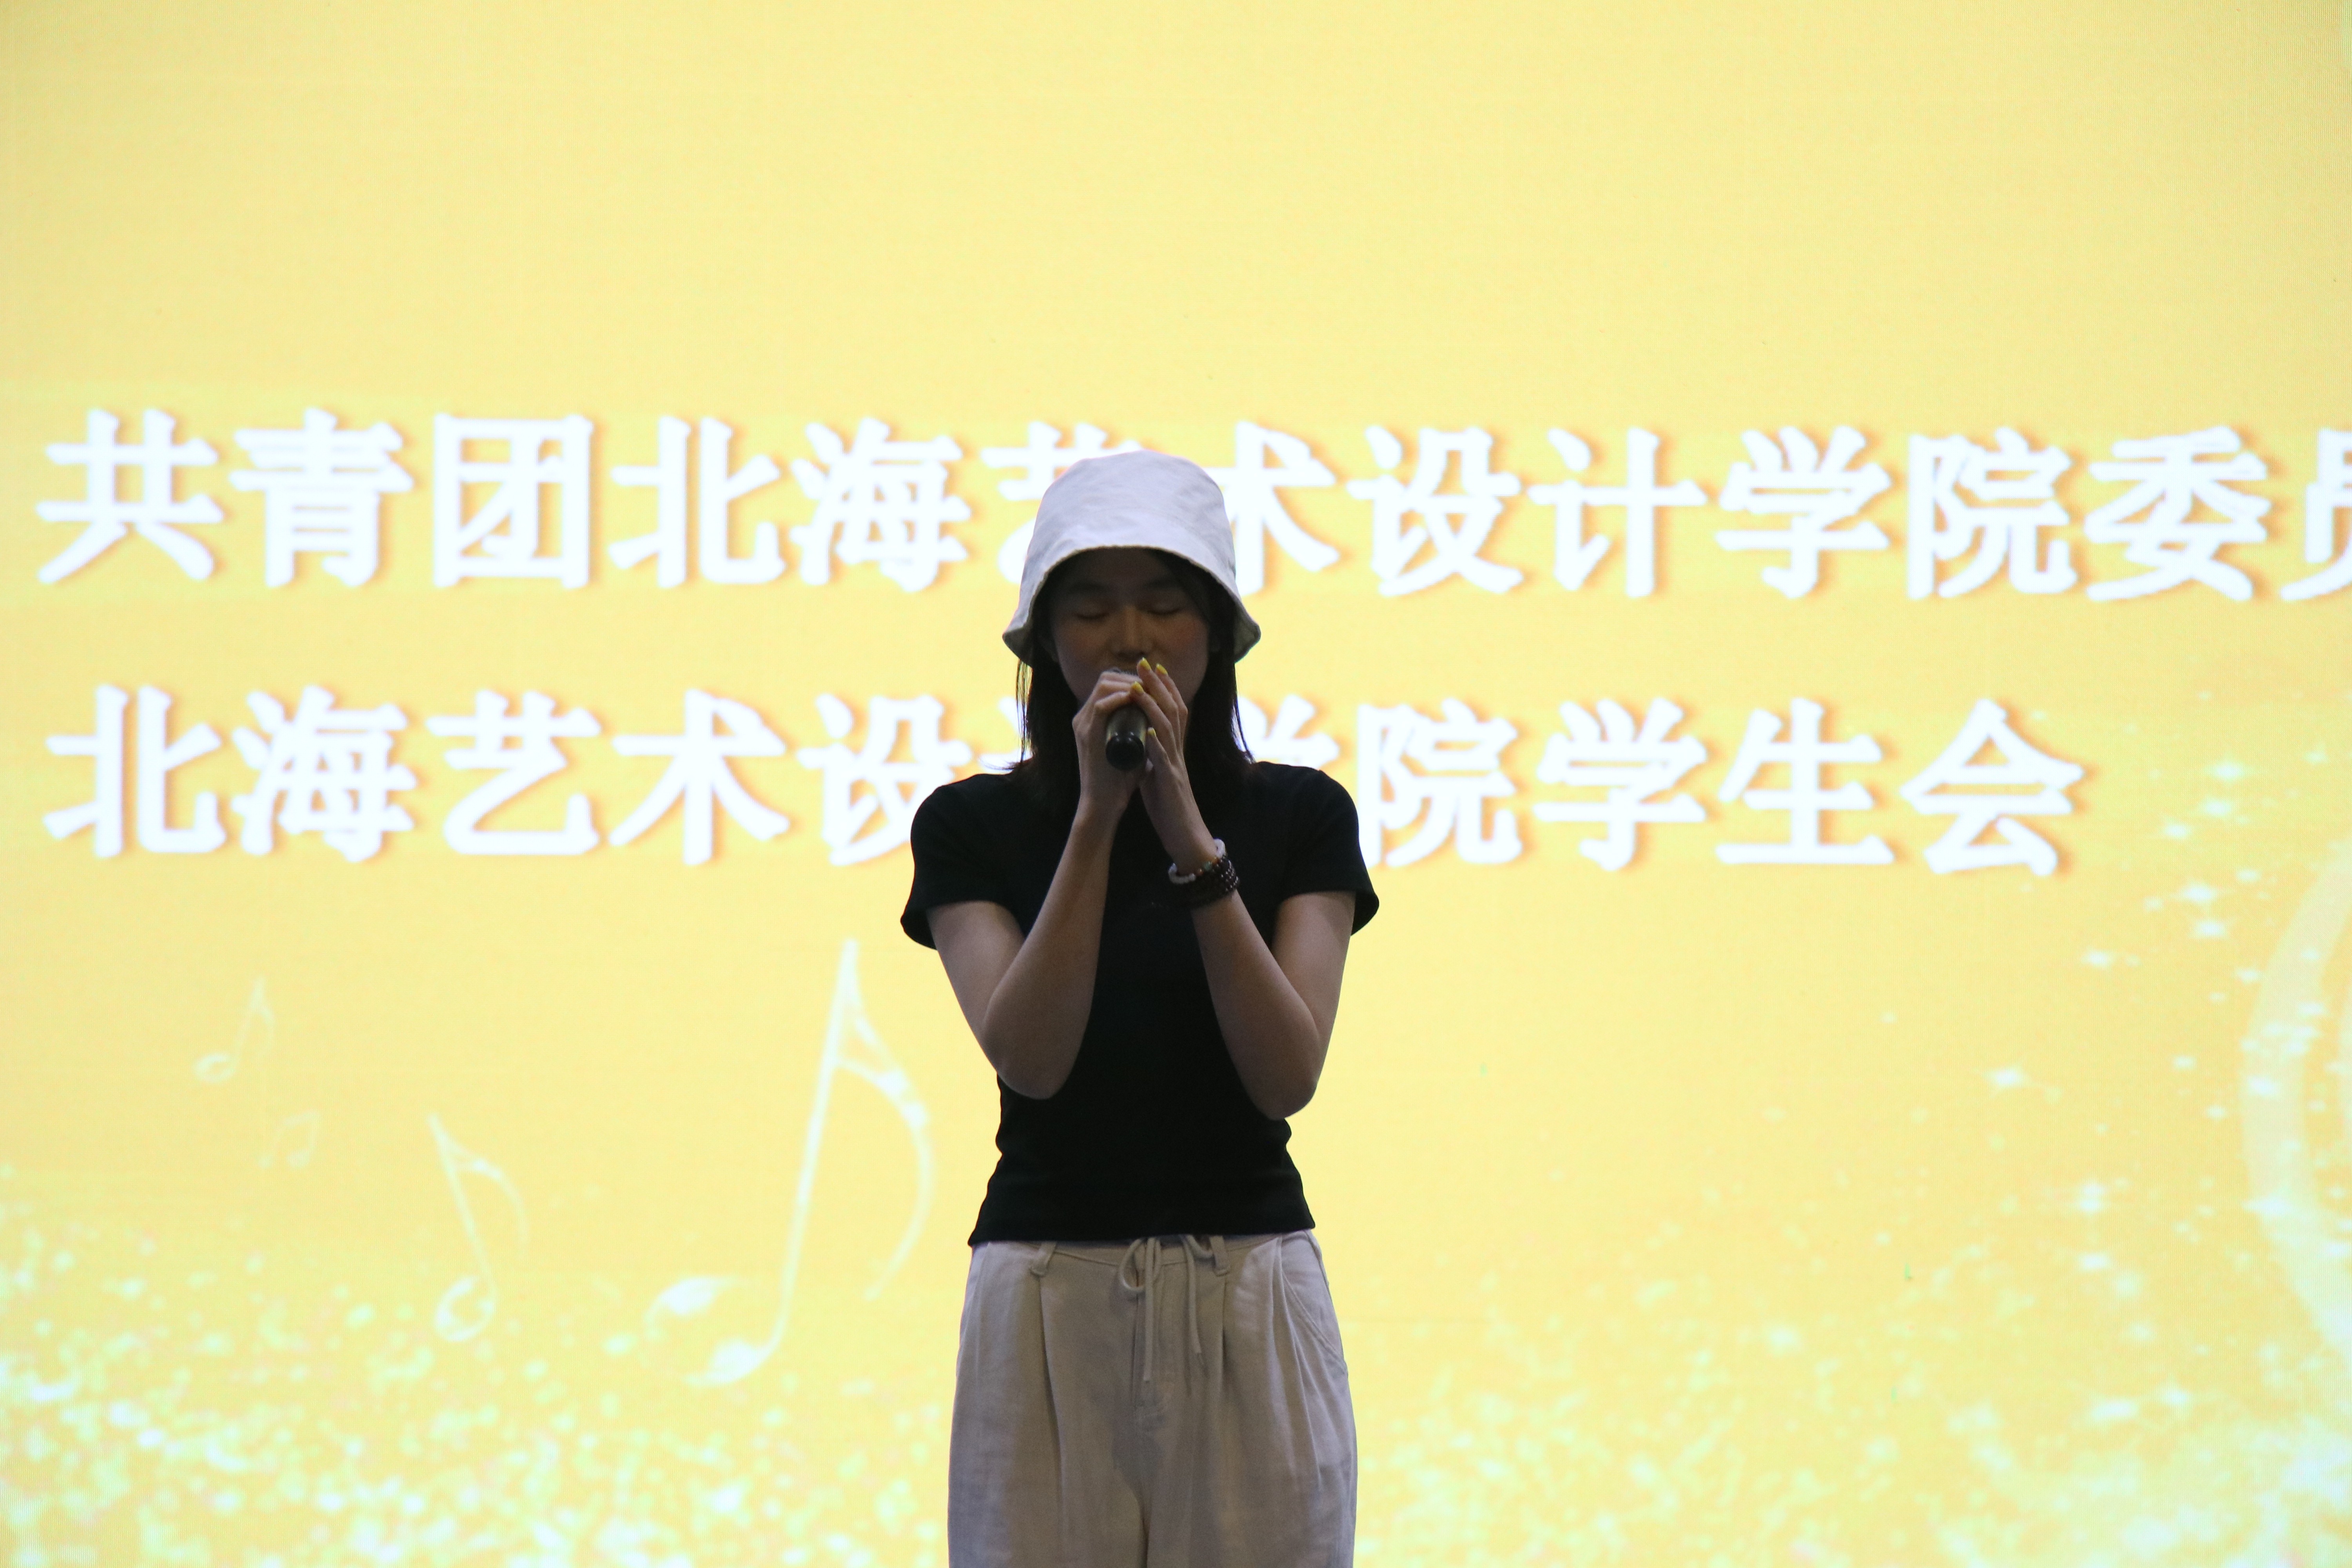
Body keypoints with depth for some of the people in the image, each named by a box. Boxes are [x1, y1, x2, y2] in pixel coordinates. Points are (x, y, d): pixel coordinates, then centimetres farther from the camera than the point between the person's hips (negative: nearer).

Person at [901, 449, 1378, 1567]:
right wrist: (1096, 817, -15)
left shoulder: (1301, 816, 4)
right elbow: (1029, 1058, -10)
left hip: (1249, 1299, 0)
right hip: (1048, 1299, 0)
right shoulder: (972, 826, 4)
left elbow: (1287, 1076, -8)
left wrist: (1188, 834, -14)